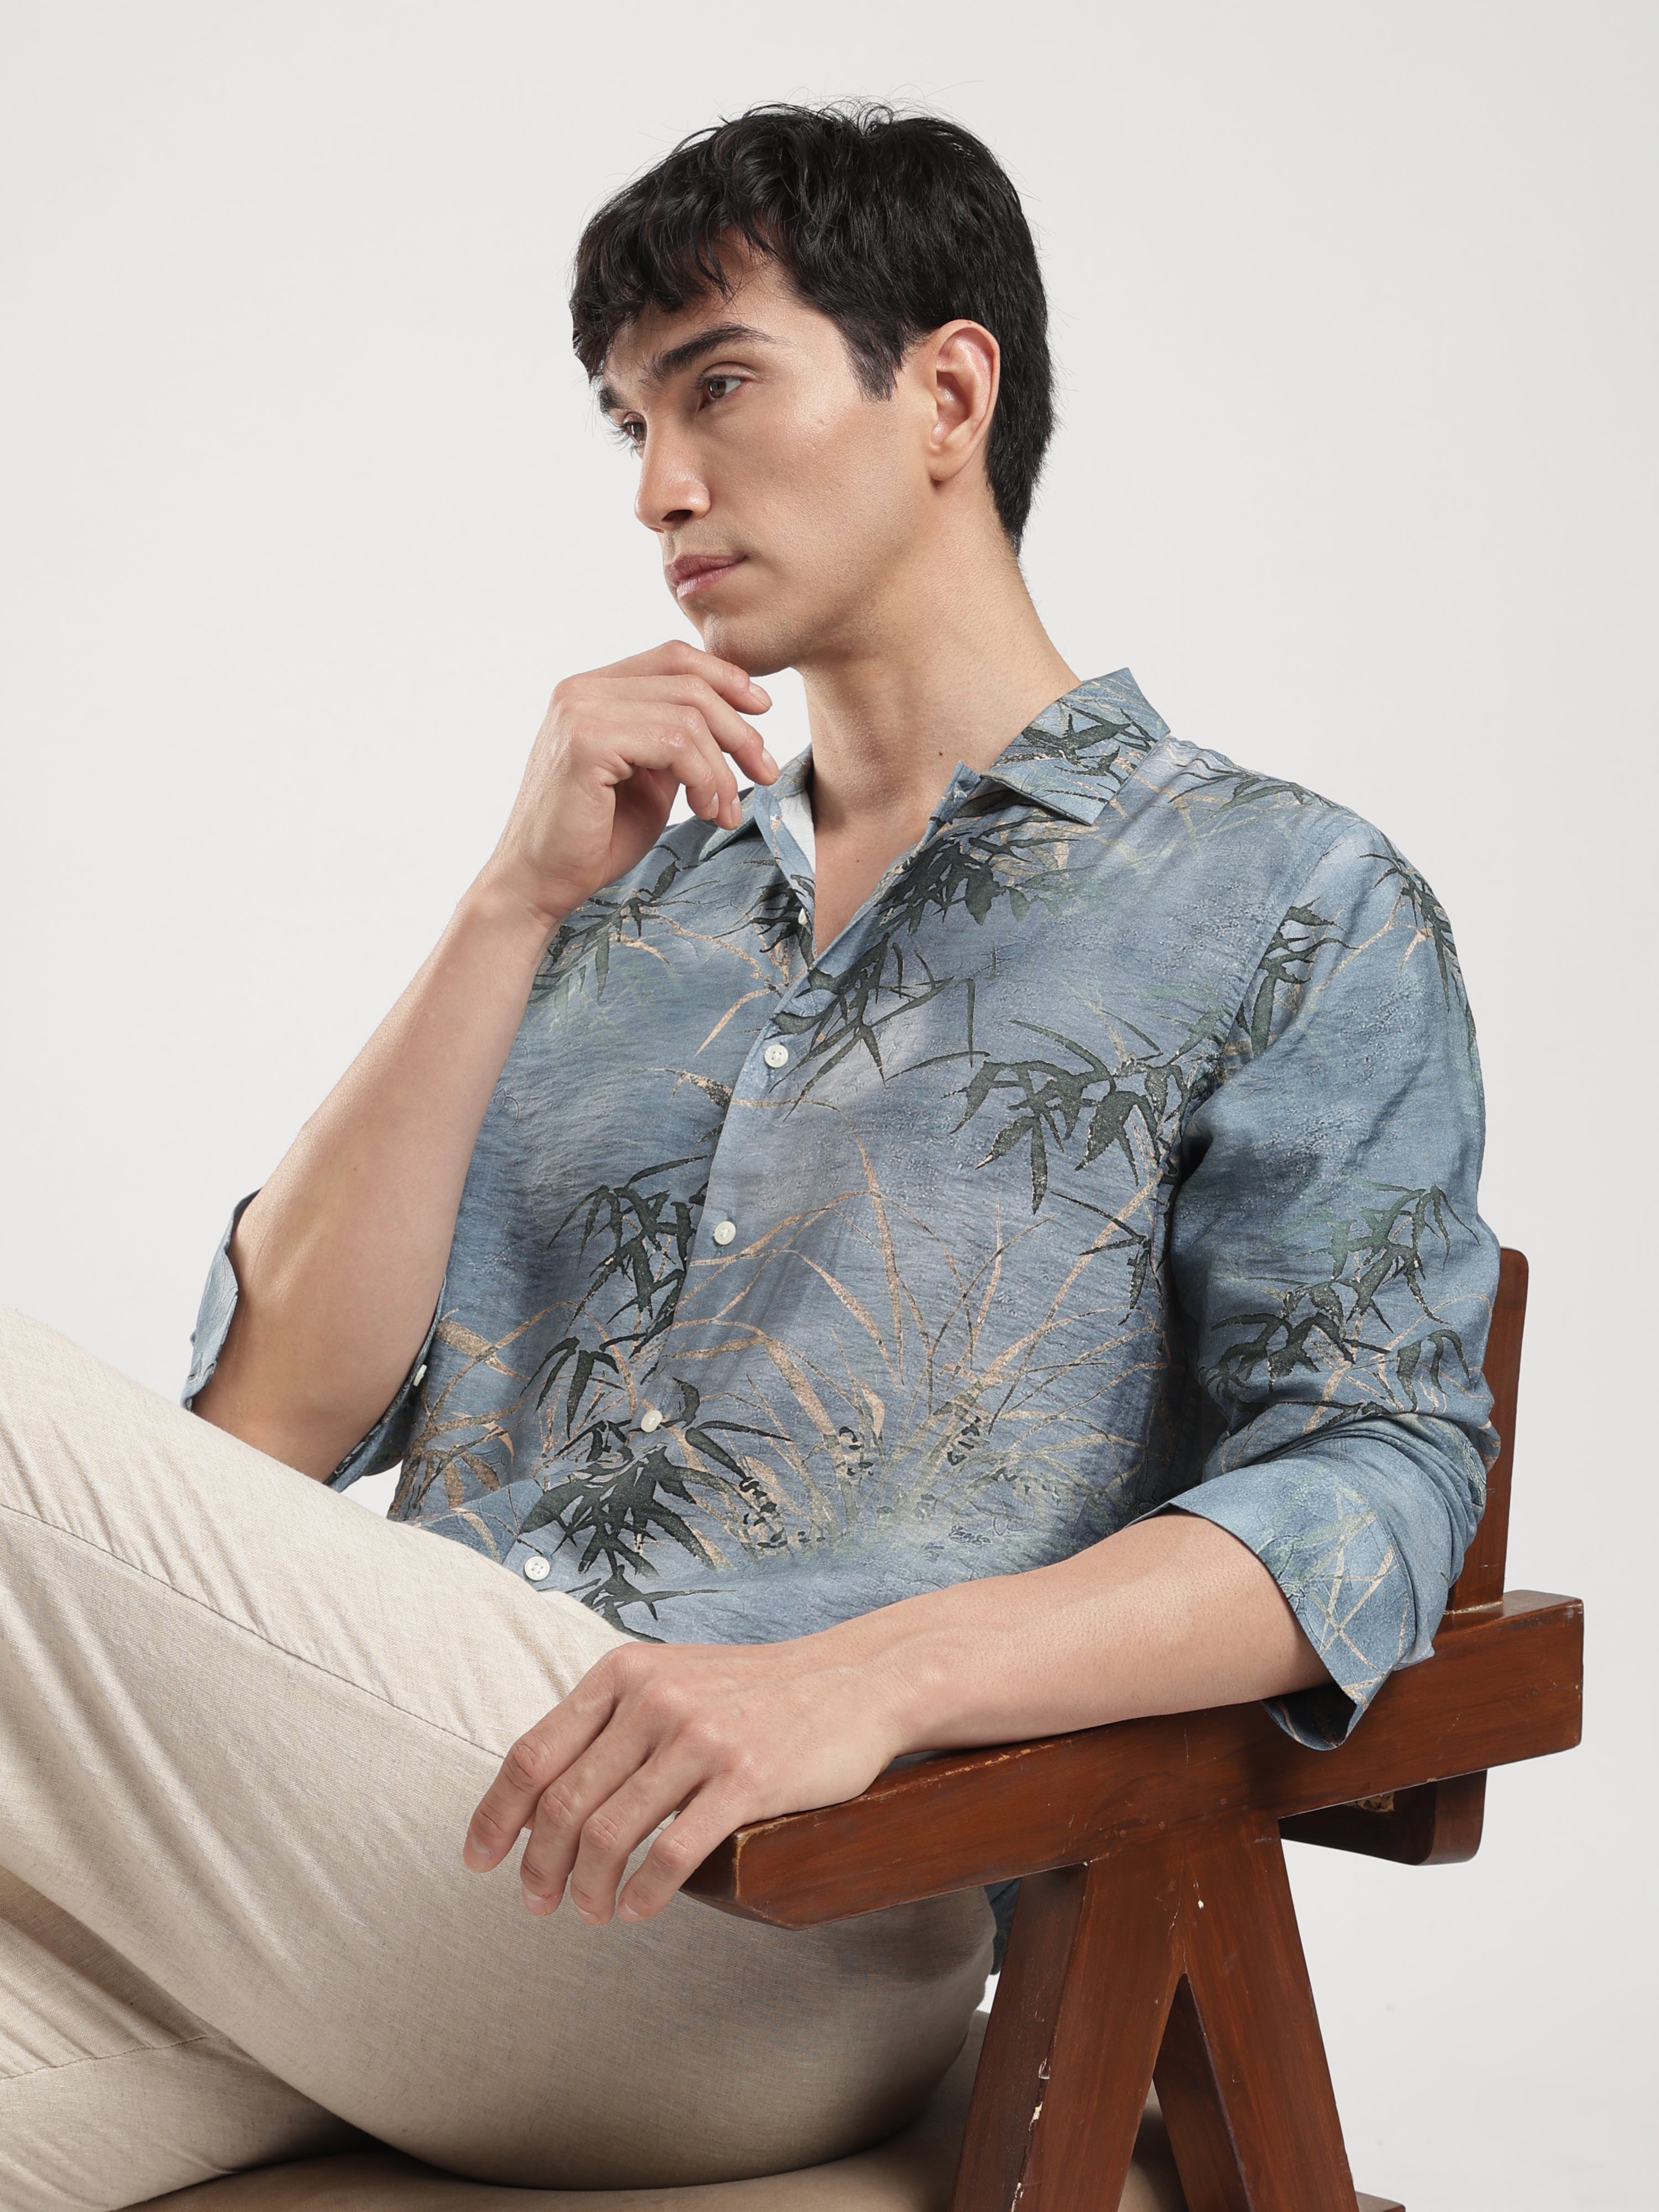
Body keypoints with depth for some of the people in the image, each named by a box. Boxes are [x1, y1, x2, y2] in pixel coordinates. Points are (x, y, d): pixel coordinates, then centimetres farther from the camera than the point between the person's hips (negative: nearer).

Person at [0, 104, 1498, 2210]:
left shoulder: (1291, 906, 10)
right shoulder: (631, 894, 24)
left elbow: (1375, 1483, -4)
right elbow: (271, 1420, 14)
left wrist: (856, 1679, -21)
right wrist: (515, 905, 6)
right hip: (361, 1830, 5)